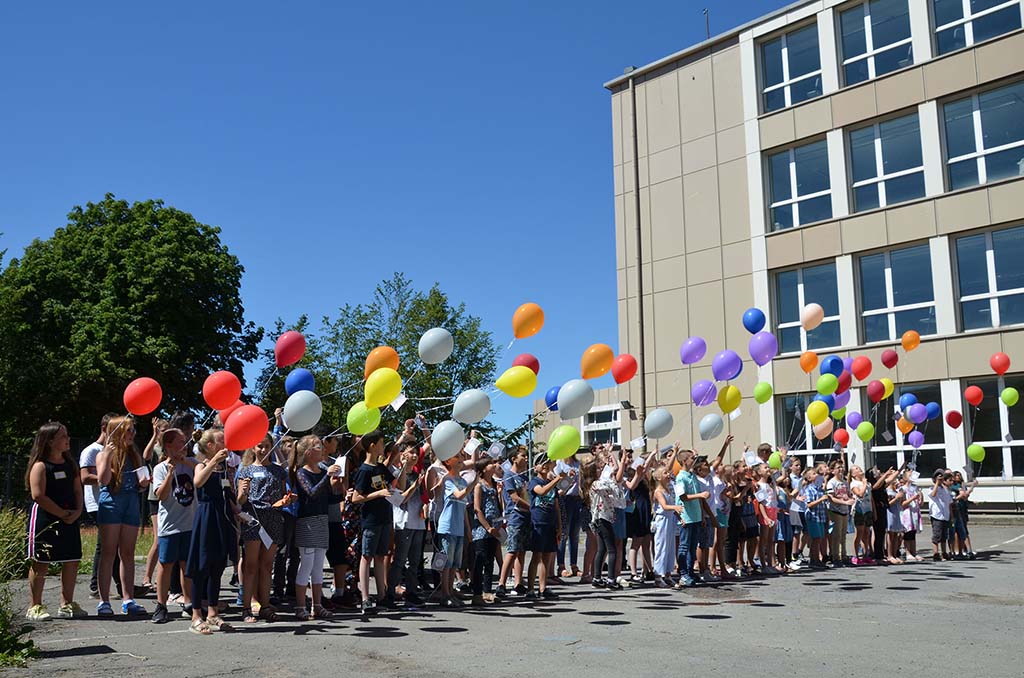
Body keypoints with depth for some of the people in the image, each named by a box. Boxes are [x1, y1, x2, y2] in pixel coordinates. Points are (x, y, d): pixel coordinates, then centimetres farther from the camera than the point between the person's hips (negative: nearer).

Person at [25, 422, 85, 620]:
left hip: (69, 520, 7)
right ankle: (35, 606, 12)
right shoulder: (40, 466, -9)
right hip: (45, 520, -6)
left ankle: (66, 605, 16)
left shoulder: (70, 464, 12)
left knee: (72, 562, 6)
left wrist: (77, 511, -4)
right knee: (40, 563, 1)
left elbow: (78, 491, 13)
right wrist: (62, 514, -15)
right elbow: (38, 495, -16)